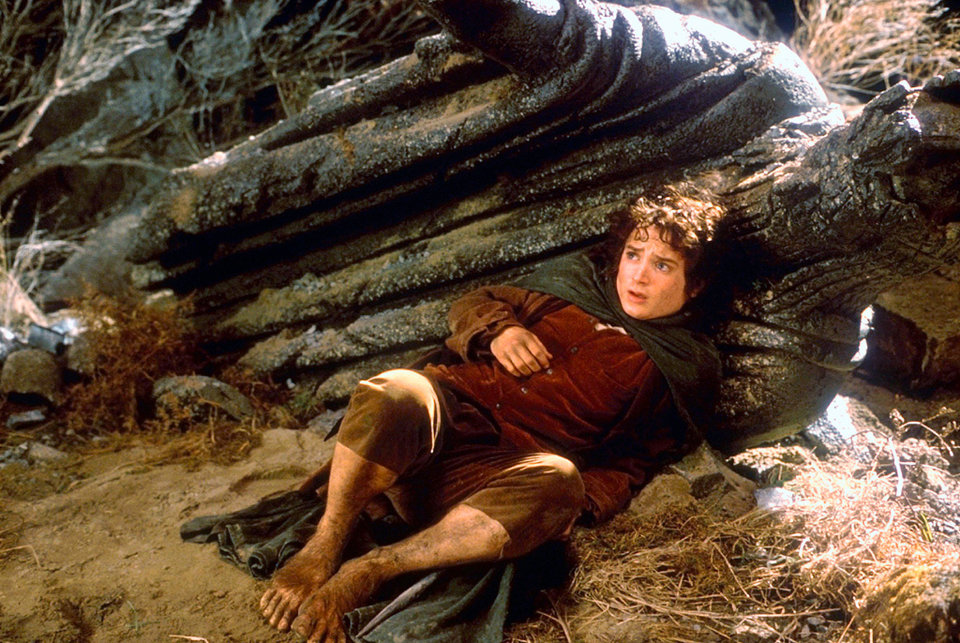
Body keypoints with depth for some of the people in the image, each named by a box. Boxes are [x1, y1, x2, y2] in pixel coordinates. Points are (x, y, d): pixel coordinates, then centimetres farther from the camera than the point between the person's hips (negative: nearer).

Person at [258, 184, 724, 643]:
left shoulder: (684, 368, 15)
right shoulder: (577, 280, 24)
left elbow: (630, 465, 8)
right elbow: (471, 304, 28)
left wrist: (583, 498, -12)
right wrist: (498, 329, 4)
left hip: (501, 470, -2)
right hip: (450, 409, 2)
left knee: (556, 481, -39)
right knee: (396, 393, -34)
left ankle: (369, 570, -34)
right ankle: (323, 549, -22)